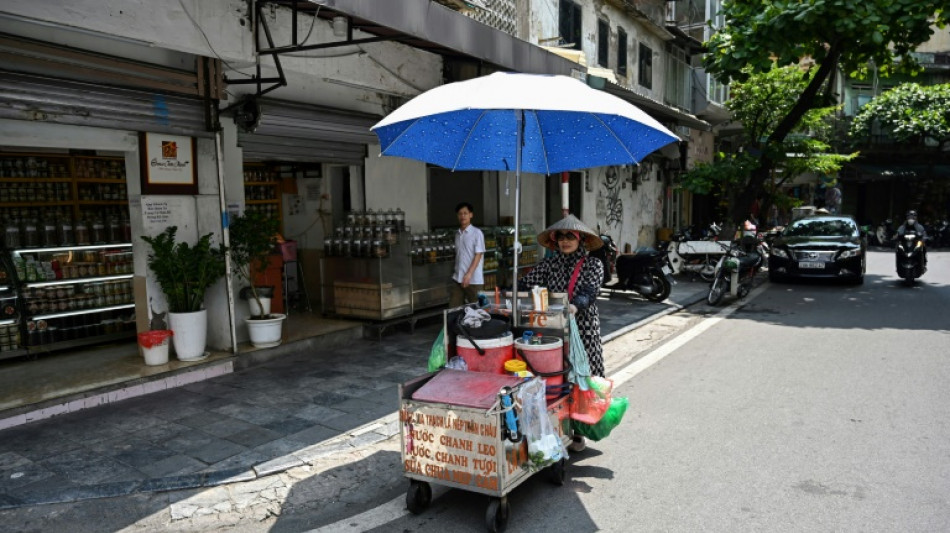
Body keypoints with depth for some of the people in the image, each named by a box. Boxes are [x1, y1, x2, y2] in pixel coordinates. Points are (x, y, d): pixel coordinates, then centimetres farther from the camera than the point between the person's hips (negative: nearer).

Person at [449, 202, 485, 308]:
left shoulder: (477, 233, -7)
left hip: (473, 279, -6)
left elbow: (478, 255, -12)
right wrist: (455, 272, 13)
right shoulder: (457, 234, 12)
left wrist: (469, 274, -20)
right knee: (453, 308, 3)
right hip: (457, 278, 6)